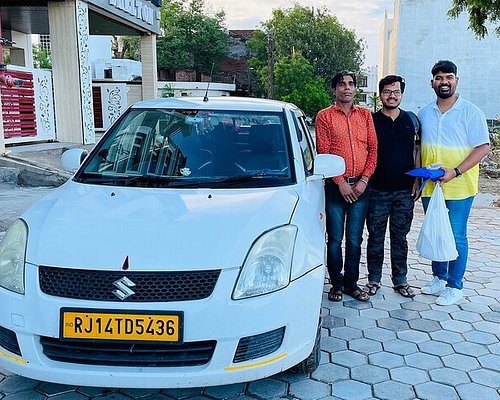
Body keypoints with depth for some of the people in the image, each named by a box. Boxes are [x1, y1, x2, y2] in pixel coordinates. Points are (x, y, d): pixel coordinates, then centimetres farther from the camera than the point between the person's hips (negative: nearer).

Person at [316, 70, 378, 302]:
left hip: (360, 186, 3)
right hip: (336, 186, -2)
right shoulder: (324, 116, 1)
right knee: (335, 239, 4)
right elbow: (324, 153, -5)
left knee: (355, 239, 8)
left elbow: (373, 148, 6)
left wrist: (364, 179, -5)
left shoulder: (365, 115, 10)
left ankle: (351, 284, 20)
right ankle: (336, 285, 17)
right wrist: (340, 182, -10)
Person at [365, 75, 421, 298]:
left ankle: (400, 280, 22)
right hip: (377, 190, -2)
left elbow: (418, 151, 11)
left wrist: (417, 181, 4)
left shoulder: (411, 120, 8)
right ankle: (374, 279, 19)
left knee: (400, 237, 10)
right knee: (375, 237, 6)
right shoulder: (370, 121, 1)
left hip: (405, 190, 2)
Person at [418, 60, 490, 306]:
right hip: (429, 187, 5)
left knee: (456, 236, 2)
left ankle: (455, 286, 15)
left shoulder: (471, 112, -6)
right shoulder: (424, 114, 8)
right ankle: (439, 278, 29)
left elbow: (483, 147, -9)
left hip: (459, 187, -4)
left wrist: (456, 171, -20)